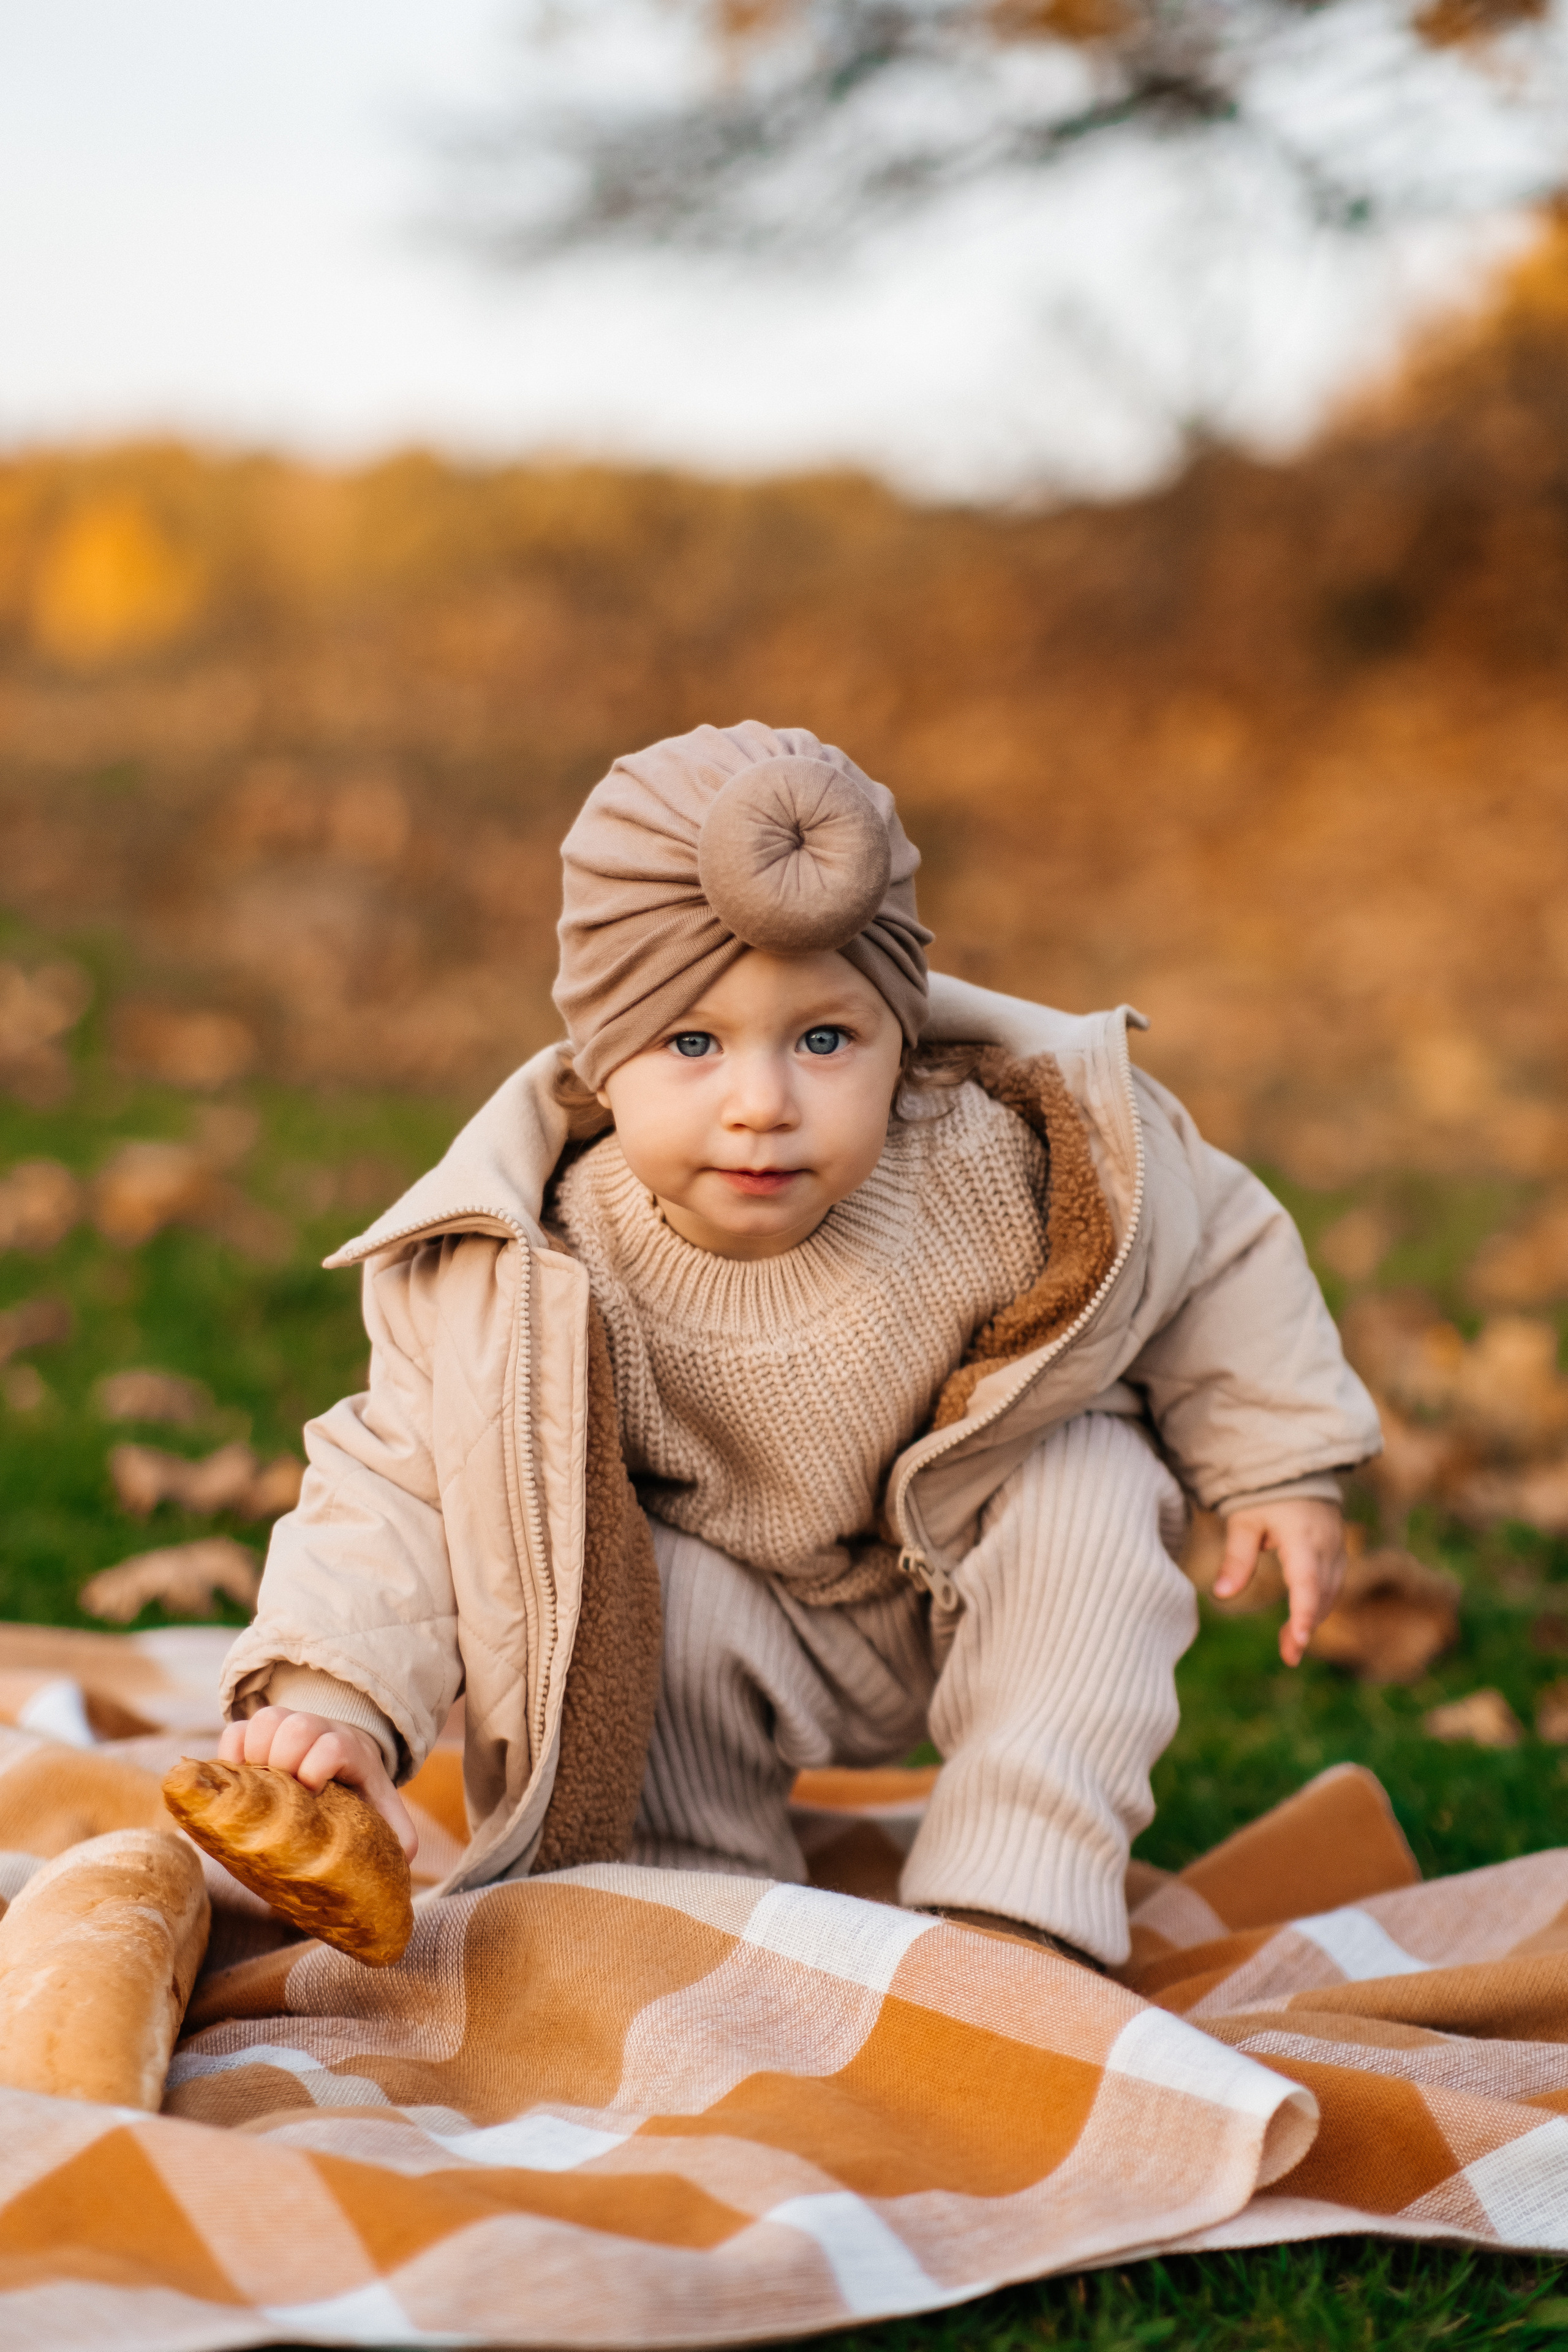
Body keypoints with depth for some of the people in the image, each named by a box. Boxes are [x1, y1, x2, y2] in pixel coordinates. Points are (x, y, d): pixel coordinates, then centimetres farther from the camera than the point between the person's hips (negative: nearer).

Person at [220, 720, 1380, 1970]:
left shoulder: (1006, 1166, -27)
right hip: (743, 1617, -1)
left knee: (1091, 1490, -25)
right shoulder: (529, 1280, -29)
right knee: (635, 1591, -29)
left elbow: (1211, 1248, -8)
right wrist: (333, 1689, -37)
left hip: (979, 1599, 1)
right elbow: (401, 1483, -22)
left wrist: (1281, 1468, -4)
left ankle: (1019, 1899, -18)